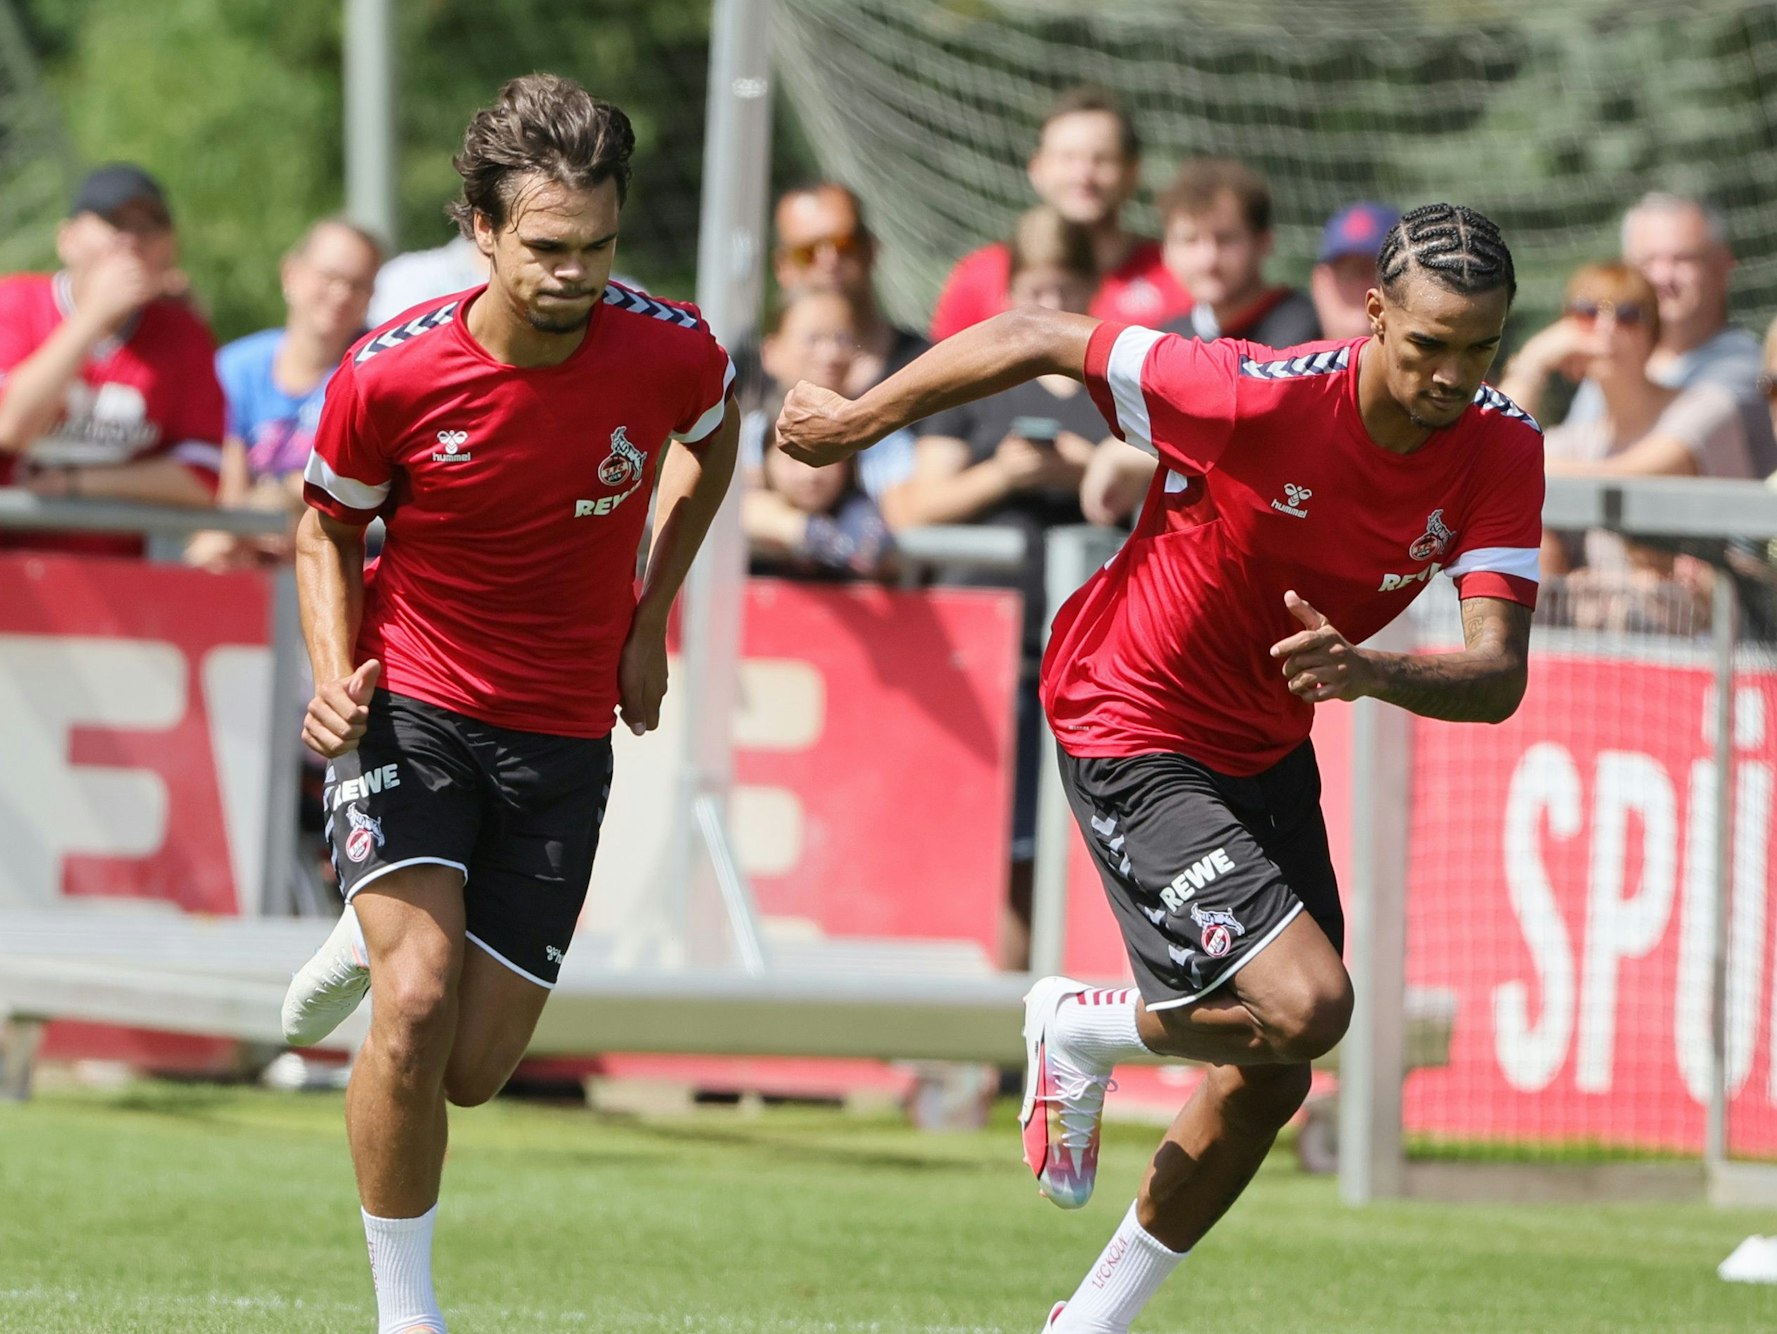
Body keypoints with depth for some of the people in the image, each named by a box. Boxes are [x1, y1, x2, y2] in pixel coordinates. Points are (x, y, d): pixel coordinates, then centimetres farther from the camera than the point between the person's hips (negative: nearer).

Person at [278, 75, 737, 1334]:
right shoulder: (387, 375, -18)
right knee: (419, 1003, -24)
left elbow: (713, 444, 11)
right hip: (411, 704, -2)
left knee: (472, 1072, 1)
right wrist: (337, 673, -15)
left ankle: (379, 937, 36)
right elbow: (328, 528, 2)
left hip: (562, 733, 2)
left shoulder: (674, 353, -14)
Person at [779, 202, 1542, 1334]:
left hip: (1267, 749, 6)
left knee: (1266, 1082, 10)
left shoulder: (1503, 452, -14)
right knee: (1306, 1007, -22)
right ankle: (1082, 1030, 8)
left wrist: (1371, 672, -43)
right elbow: (1043, 340, -17)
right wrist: (858, 419, -9)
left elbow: (1497, 676, -22)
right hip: (1135, 734, -6)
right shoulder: (1262, 396, -29)